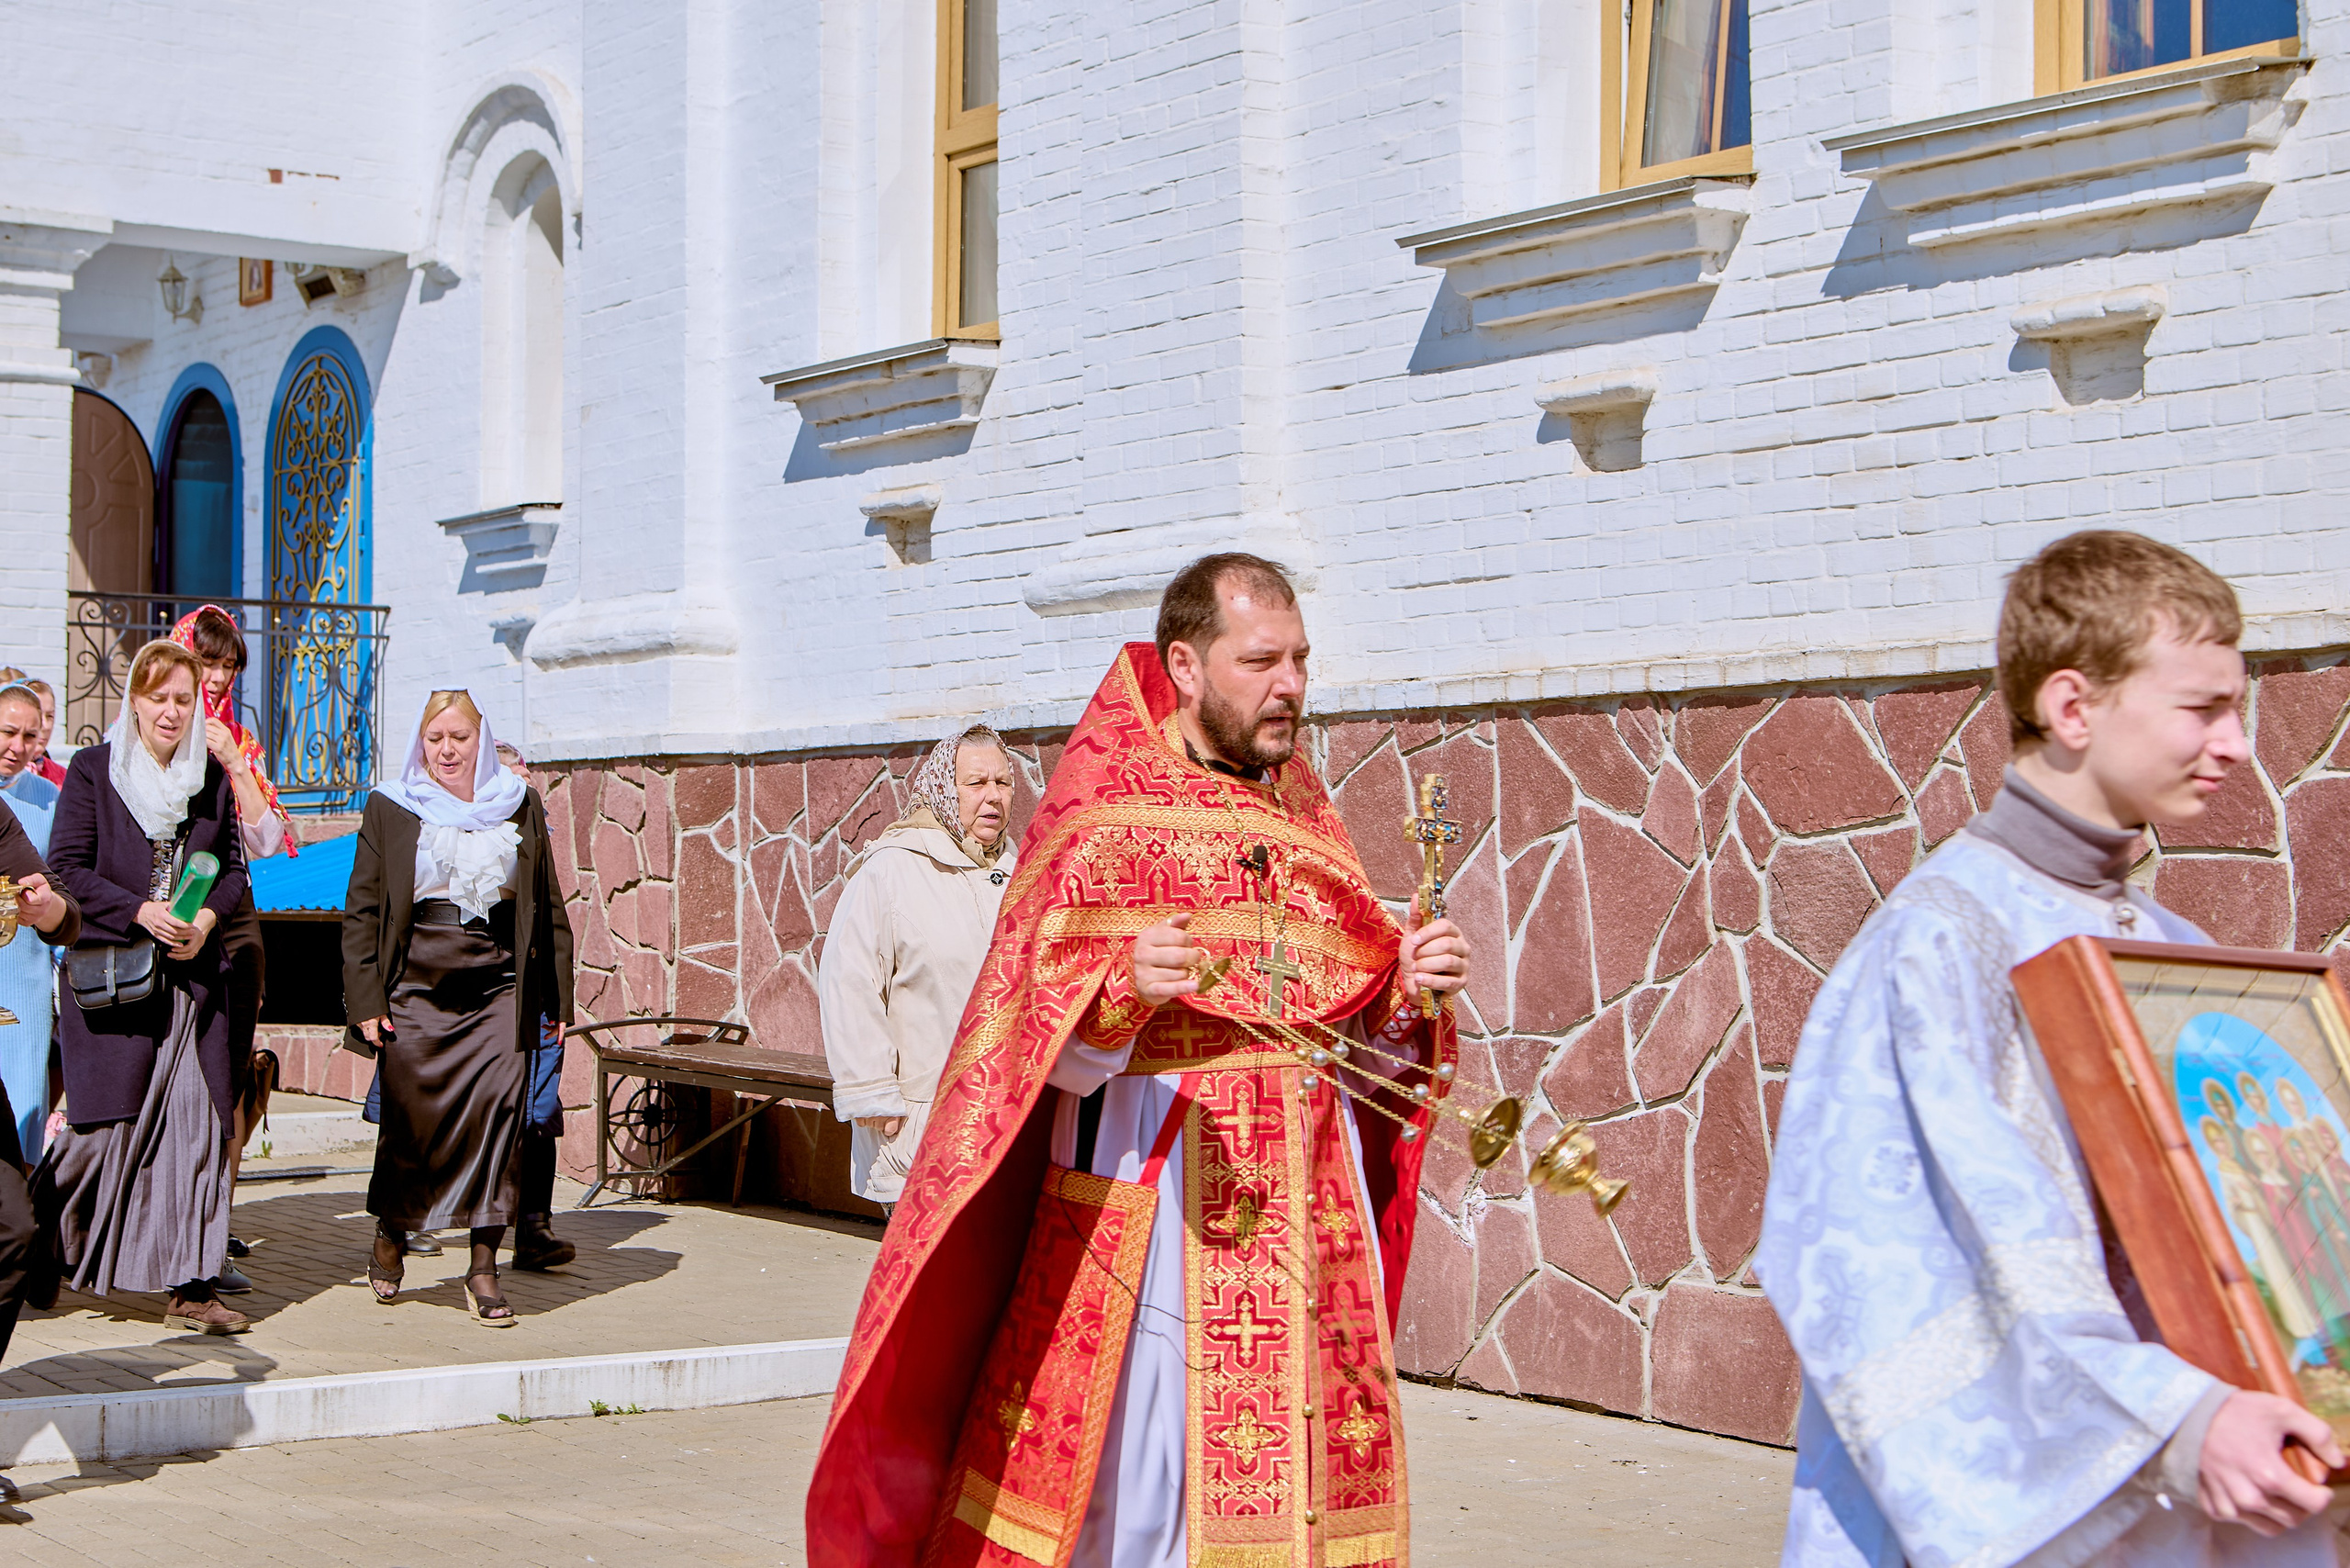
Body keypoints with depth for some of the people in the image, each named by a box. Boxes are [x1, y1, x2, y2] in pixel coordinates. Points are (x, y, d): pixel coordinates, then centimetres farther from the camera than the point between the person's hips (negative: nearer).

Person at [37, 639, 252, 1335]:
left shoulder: (212, 777, 11)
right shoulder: (92, 770, 0)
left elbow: (234, 867, 14)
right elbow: (67, 866, -4)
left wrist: (207, 916, -5)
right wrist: (141, 912, -14)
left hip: (193, 973, 3)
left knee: (196, 1122, -2)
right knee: (107, 1122, -3)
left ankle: (190, 1285, 1)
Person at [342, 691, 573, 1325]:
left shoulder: (520, 807, 10)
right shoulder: (389, 809, 7)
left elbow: (548, 909, 14)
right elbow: (361, 911, 6)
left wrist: (556, 997, 10)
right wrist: (366, 1000, -2)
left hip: (498, 993, 1)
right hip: (415, 993, 0)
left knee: (495, 1114, -11)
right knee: (413, 1122, 2)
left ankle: (483, 1267, -6)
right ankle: (390, 1237, 29)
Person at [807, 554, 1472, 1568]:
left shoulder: (1307, 826, 14)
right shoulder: (1102, 818, -3)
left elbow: (1362, 1044, 15)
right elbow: (1048, 1044, -10)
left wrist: (1409, 997, -5)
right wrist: (1125, 987, -28)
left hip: (1309, 1219, 5)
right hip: (1153, 1208, -5)